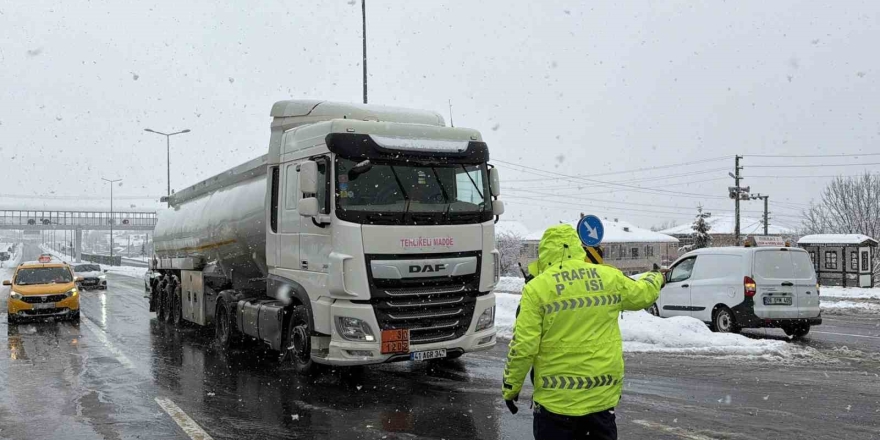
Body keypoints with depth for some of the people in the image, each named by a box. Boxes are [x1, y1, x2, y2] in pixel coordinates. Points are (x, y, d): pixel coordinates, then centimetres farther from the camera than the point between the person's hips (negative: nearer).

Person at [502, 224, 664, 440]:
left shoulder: (537, 287, -10)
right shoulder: (610, 277, 3)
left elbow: (523, 347, -13)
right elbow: (643, 294, 23)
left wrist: (510, 387, 1)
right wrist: (656, 278, 45)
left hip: (557, 397, -4)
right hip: (603, 393, 4)